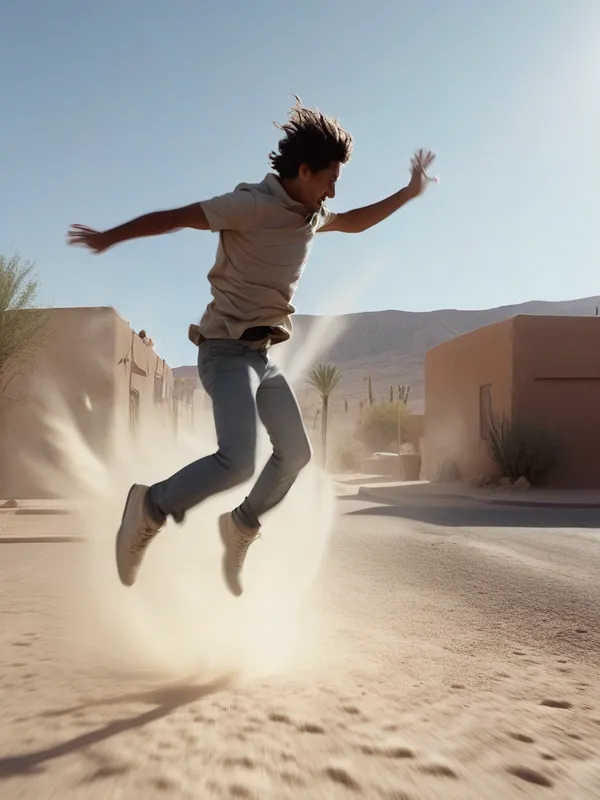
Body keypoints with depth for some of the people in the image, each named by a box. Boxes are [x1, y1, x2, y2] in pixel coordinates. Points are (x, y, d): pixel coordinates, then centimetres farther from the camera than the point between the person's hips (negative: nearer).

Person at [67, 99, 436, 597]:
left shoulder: (311, 214, 12)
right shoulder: (253, 205, -14)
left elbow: (354, 222, 31)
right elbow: (175, 217, -9)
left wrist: (410, 193, 25)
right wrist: (108, 238, -2)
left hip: (262, 355, 9)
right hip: (228, 351, -9)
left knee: (296, 452, 12)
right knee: (238, 462, -23)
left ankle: (241, 526, 30)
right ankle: (152, 508, 0)